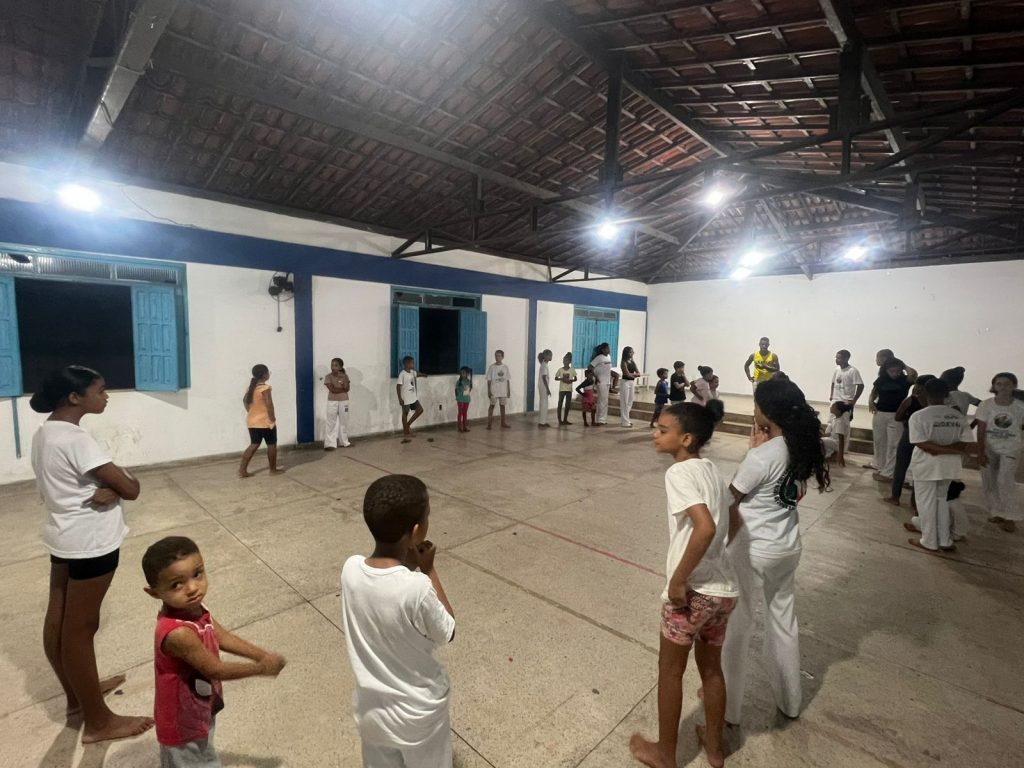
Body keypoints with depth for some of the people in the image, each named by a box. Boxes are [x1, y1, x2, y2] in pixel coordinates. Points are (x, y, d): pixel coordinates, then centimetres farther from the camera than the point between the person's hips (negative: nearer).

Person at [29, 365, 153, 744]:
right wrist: (120, 481, -4)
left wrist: (105, 488, -12)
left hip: (63, 538, 10)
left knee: (59, 621, 19)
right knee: (79, 629, 3)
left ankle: (77, 696, 40)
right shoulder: (76, 439, -25)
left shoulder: (45, 433, 5)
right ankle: (98, 722, 19)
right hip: (90, 544, -9)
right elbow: (130, 489, -25)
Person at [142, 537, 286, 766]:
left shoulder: (194, 609, -13)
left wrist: (264, 656, -6)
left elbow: (223, 637, -1)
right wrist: (261, 668, -17)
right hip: (184, 724, -7)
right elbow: (215, 669, -29)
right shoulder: (178, 633, -39)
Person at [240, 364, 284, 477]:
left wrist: (251, 412, 19)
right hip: (265, 421, -8)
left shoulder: (251, 386, 8)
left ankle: (242, 470, 7)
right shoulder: (265, 388, -17)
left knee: (254, 445, 13)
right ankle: (273, 469, 14)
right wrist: (272, 418, -14)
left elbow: (245, 400, 17)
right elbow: (269, 404, -23)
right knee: (271, 445, 6)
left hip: (252, 421, 8)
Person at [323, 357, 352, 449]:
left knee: (344, 422, 9)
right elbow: (332, 390, -15)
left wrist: (344, 378, -17)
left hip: (344, 401, 3)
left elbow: (347, 388, -11)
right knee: (331, 423, -2)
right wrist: (343, 389, -11)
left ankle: (344, 442, 20)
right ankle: (330, 443, -1)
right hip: (332, 402, -3)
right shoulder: (328, 377, -5)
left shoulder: (345, 376, 2)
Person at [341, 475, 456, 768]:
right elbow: (447, 634, -15)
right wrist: (429, 570, -15)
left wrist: (408, 566, -9)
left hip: (371, 708, 4)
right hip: (419, 713, -4)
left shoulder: (350, 569, -20)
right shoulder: (417, 587, -35)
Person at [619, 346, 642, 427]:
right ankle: (625, 422, 0)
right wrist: (635, 374, -2)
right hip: (625, 382, -8)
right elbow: (627, 374, -17)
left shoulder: (633, 362, 12)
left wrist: (632, 375, -13)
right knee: (625, 402, -3)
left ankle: (627, 419, 21)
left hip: (632, 382, 8)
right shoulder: (623, 362, -9)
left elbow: (639, 373, 5)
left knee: (630, 401, 11)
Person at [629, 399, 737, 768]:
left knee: (670, 672, 16)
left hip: (693, 592, -7)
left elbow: (705, 528, -32)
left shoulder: (678, 473, -19)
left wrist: (677, 580, -22)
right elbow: (723, 523, 13)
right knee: (712, 668, 27)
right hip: (724, 590, 7)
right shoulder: (711, 470, 6)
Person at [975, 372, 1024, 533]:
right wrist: (980, 453, -12)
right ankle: (996, 512, 22)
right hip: (988, 448, 1)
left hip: (1010, 448, -1)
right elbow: (981, 431, -9)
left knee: (1004, 480, -11)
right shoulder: (986, 405, -9)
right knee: (989, 482, 6)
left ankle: (1010, 518, 3)